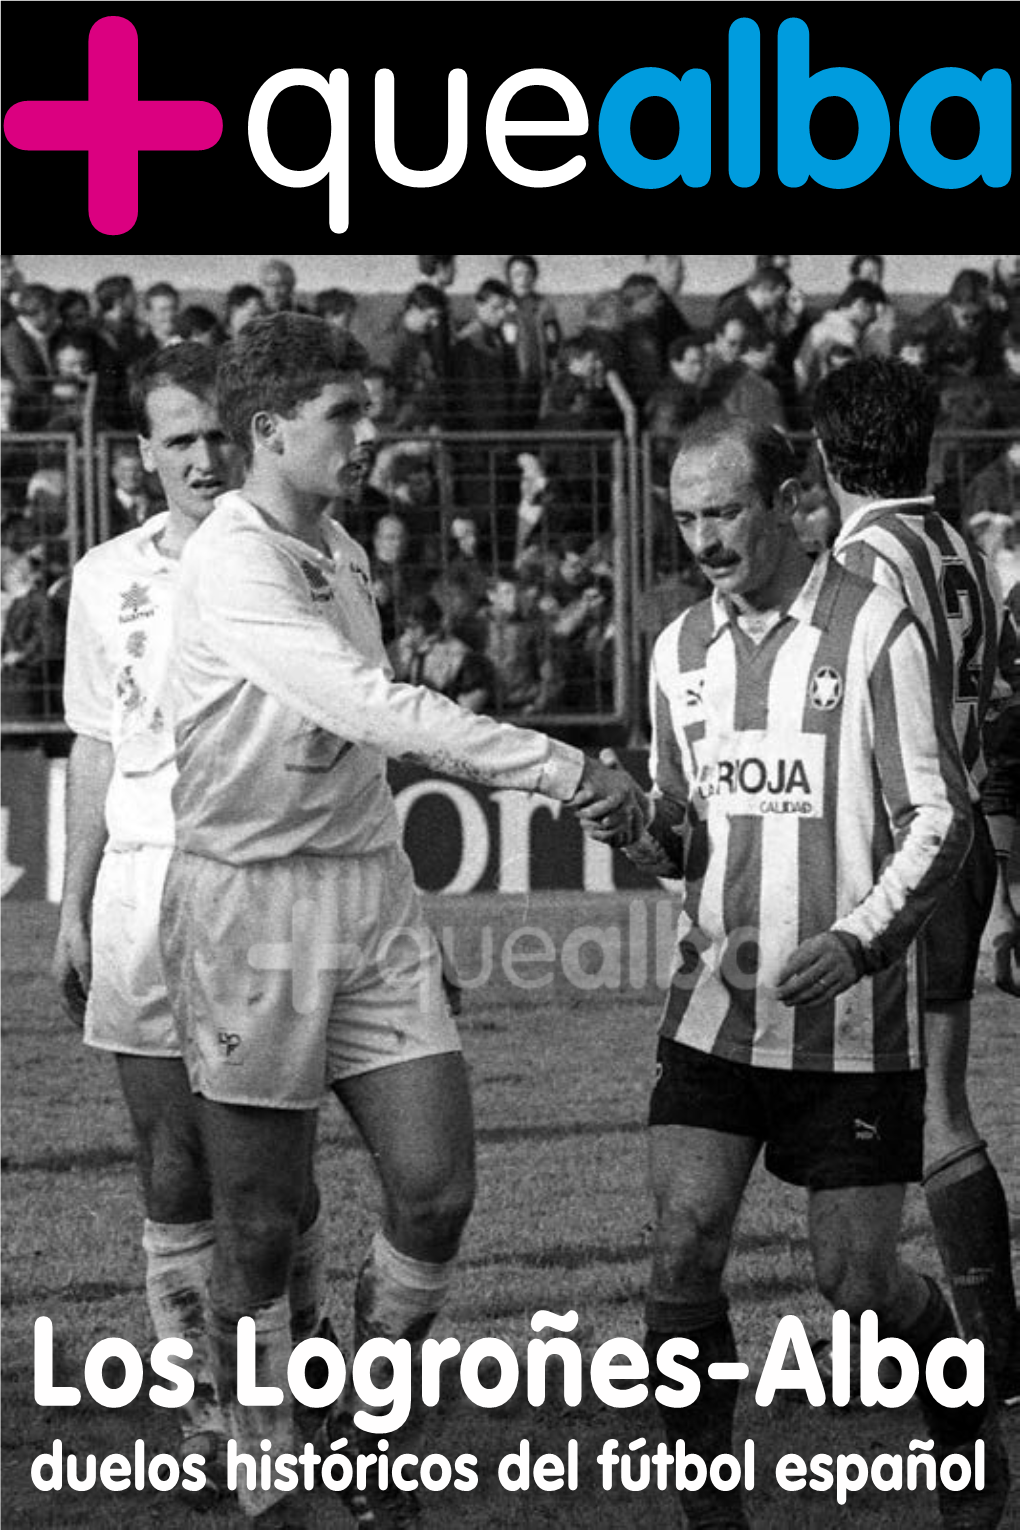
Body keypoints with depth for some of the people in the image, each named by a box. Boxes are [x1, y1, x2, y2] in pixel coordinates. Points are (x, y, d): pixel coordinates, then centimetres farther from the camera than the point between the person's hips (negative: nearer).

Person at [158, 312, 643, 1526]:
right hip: (250, 905, -7)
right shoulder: (232, 569, -17)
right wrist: (561, 771, -30)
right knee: (260, 1228, 1)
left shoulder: (339, 552, 10)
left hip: (369, 890, 7)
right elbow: (376, 709, -27)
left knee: (435, 1188, 0)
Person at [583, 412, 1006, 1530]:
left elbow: (938, 821, -9)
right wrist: (652, 839, -5)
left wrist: (856, 939, -22)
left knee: (857, 1281, 1)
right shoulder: (680, 650, 8)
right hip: (716, 1007, 4)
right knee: (682, 1250, -9)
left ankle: (963, 1429, 31)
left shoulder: (874, 632, -9)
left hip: (852, 1020, -4)